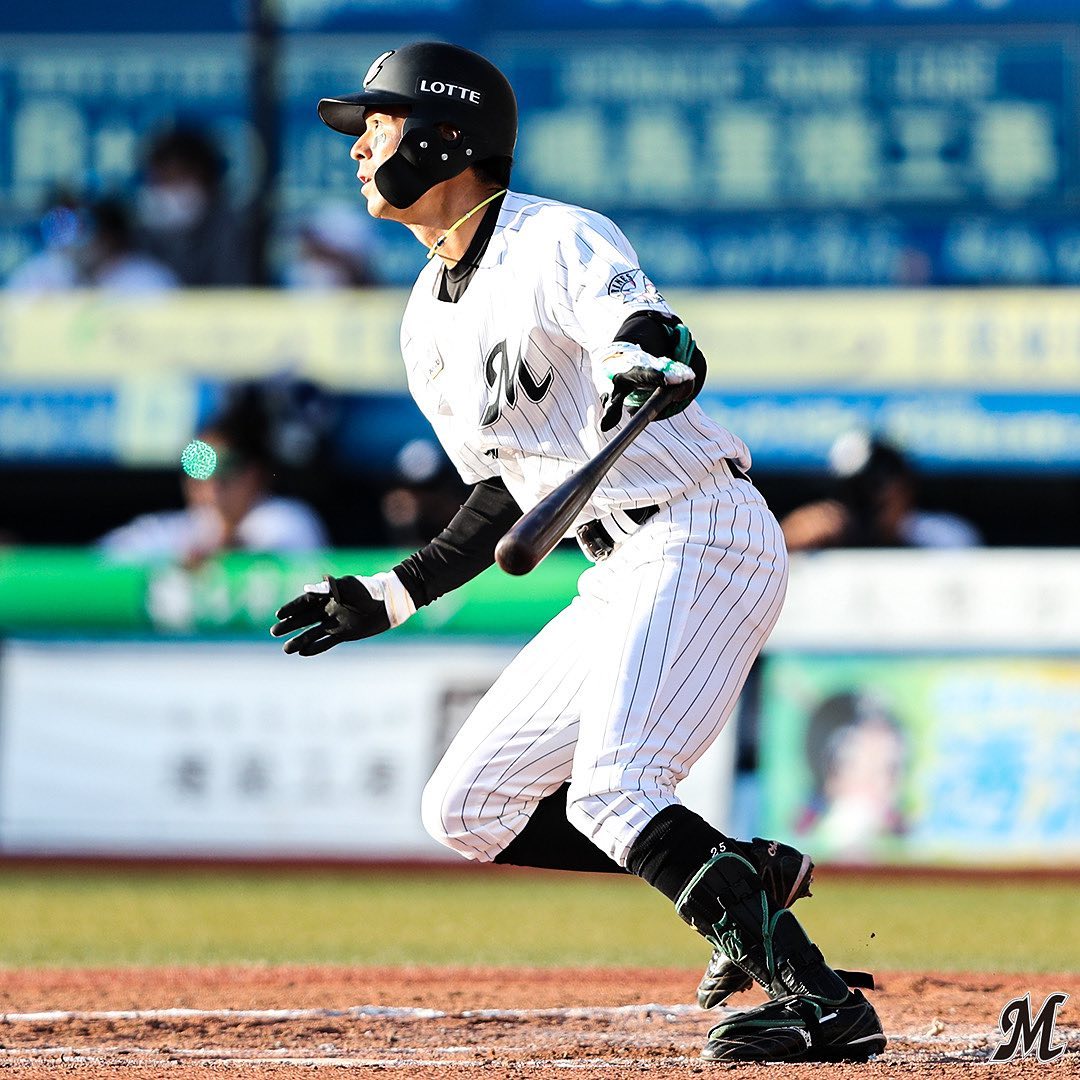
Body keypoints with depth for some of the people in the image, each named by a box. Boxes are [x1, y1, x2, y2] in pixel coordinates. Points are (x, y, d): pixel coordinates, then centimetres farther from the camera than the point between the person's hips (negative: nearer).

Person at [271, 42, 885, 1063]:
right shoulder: (429, 320, 14)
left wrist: (646, 370, -54)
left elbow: (668, 347, -31)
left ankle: (823, 1001, -22)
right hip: (622, 576, 9)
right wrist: (389, 596, 18)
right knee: (467, 809, 5)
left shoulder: (561, 243, -12)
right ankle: (750, 872, 11)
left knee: (610, 793, -26)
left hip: (705, 538, -9)